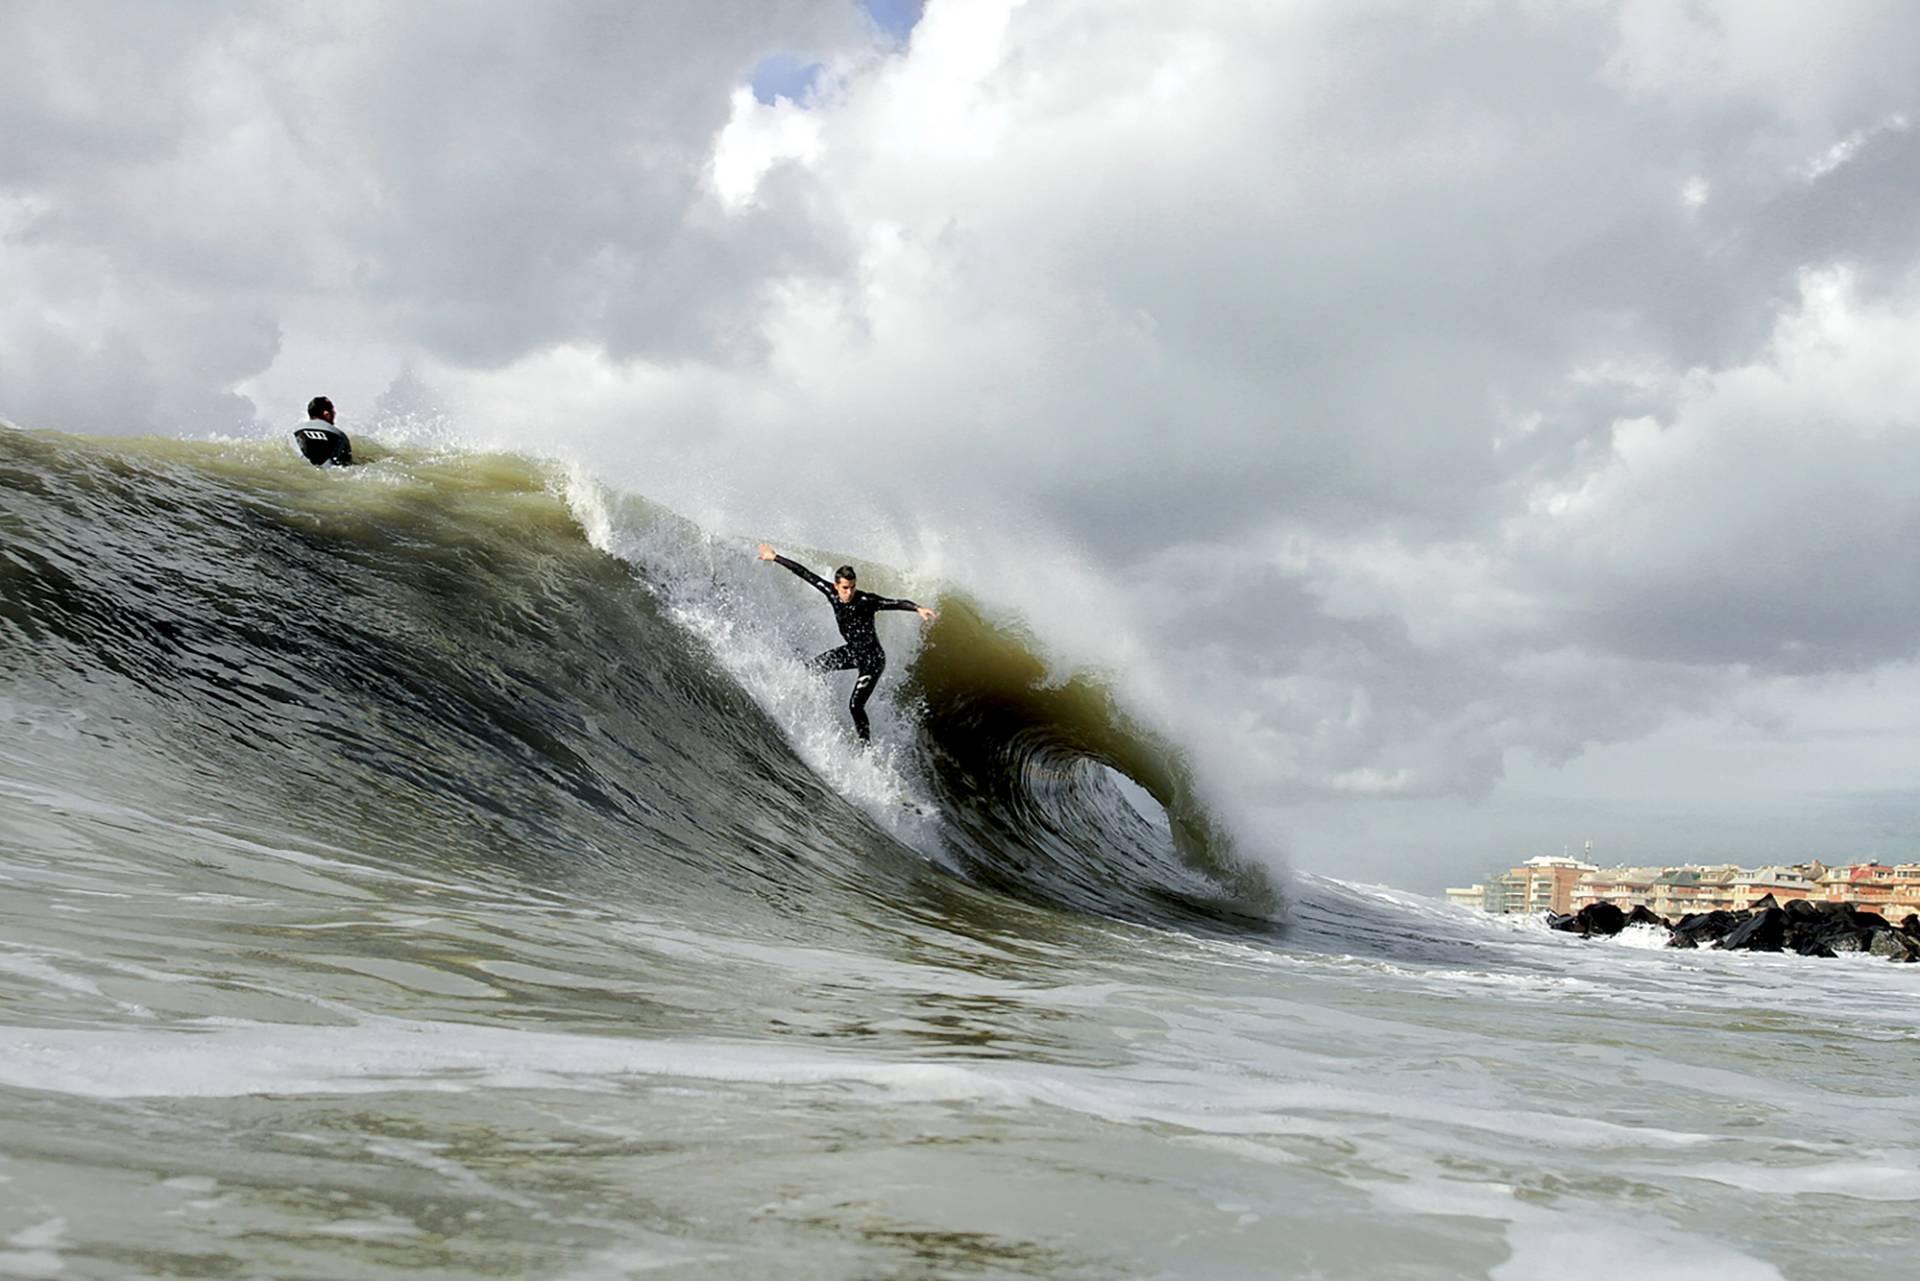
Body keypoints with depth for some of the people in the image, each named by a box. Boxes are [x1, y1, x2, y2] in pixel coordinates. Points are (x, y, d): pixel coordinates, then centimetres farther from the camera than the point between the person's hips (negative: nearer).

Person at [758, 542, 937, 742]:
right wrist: (775, 558, 1)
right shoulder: (831, 593, -11)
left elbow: (896, 603, -35)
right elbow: (804, 573, -5)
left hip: (872, 658, -6)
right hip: (852, 652, 6)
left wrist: (918, 609, -54)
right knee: (809, 668, 8)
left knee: (855, 706, -11)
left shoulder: (866, 601, -26)